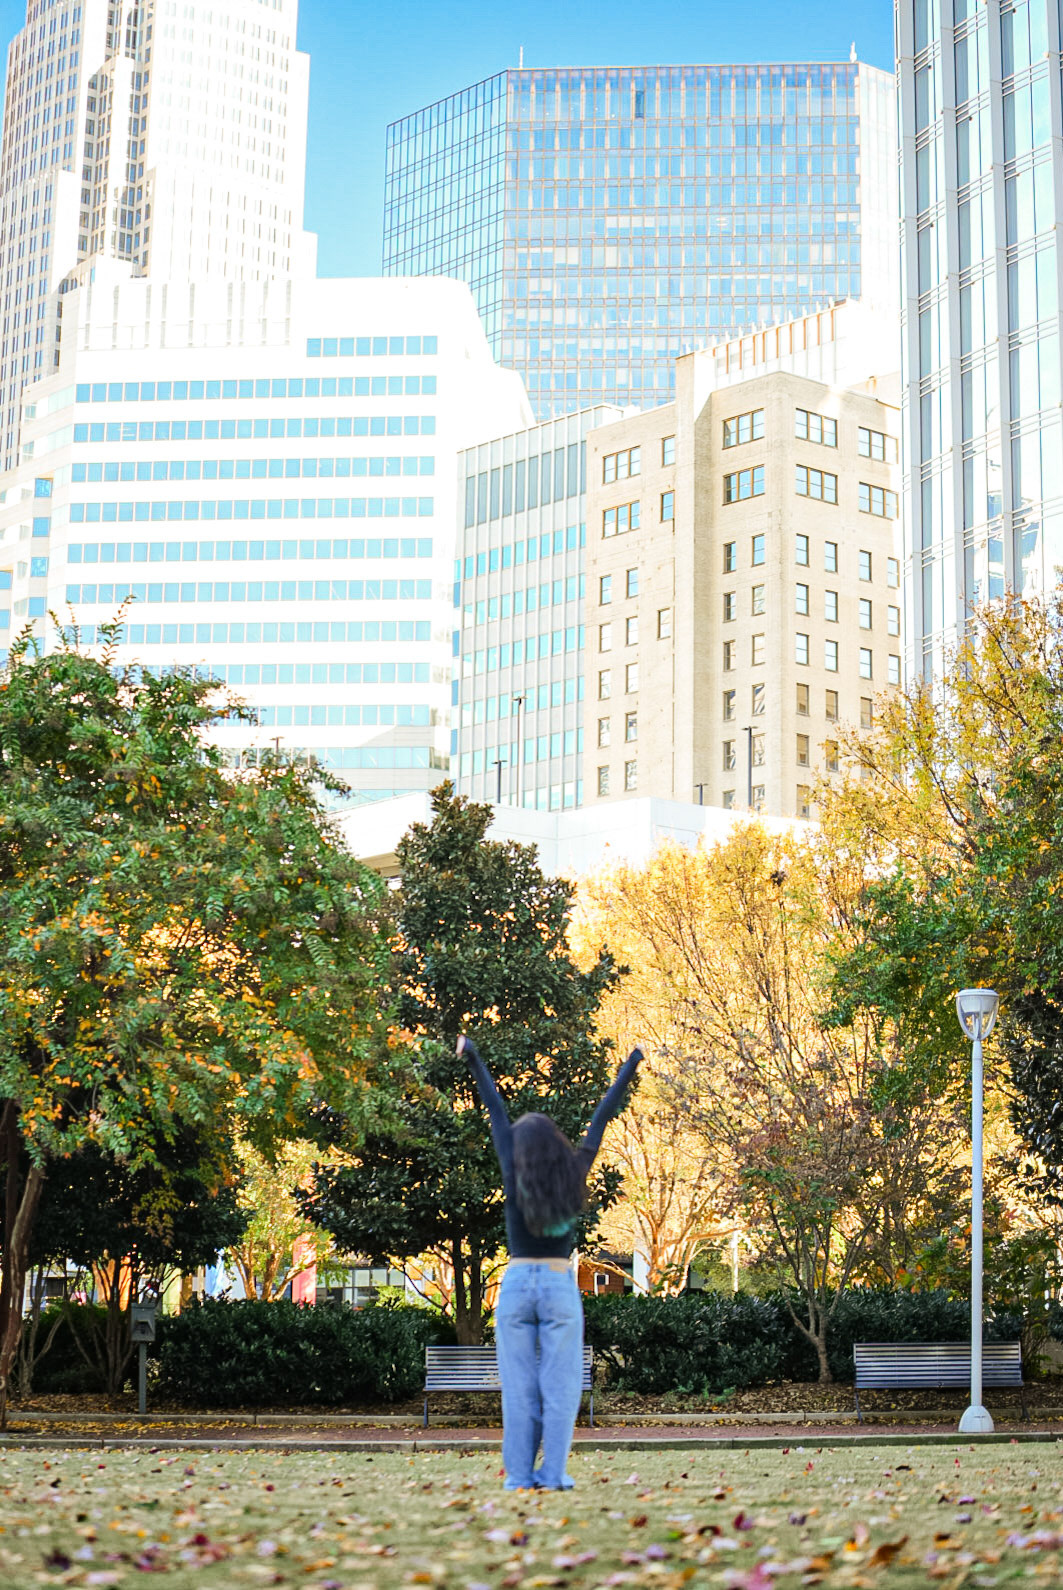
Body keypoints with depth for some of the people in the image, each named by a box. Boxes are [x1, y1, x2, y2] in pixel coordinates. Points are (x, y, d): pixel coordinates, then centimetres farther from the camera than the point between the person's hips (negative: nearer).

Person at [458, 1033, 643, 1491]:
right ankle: (553, 1474, -3)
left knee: (519, 1386, 3)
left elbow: (496, 1113, 1)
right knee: (559, 1386, 2)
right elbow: (600, 1121, 3)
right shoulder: (573, 1175, -4)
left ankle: (520, 1475, 1)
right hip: (561, 1286, 0)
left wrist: (473, 1060, 8)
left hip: (517, 1285, 0)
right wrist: (629, 1068, 11)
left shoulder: (515, 1176, -5)